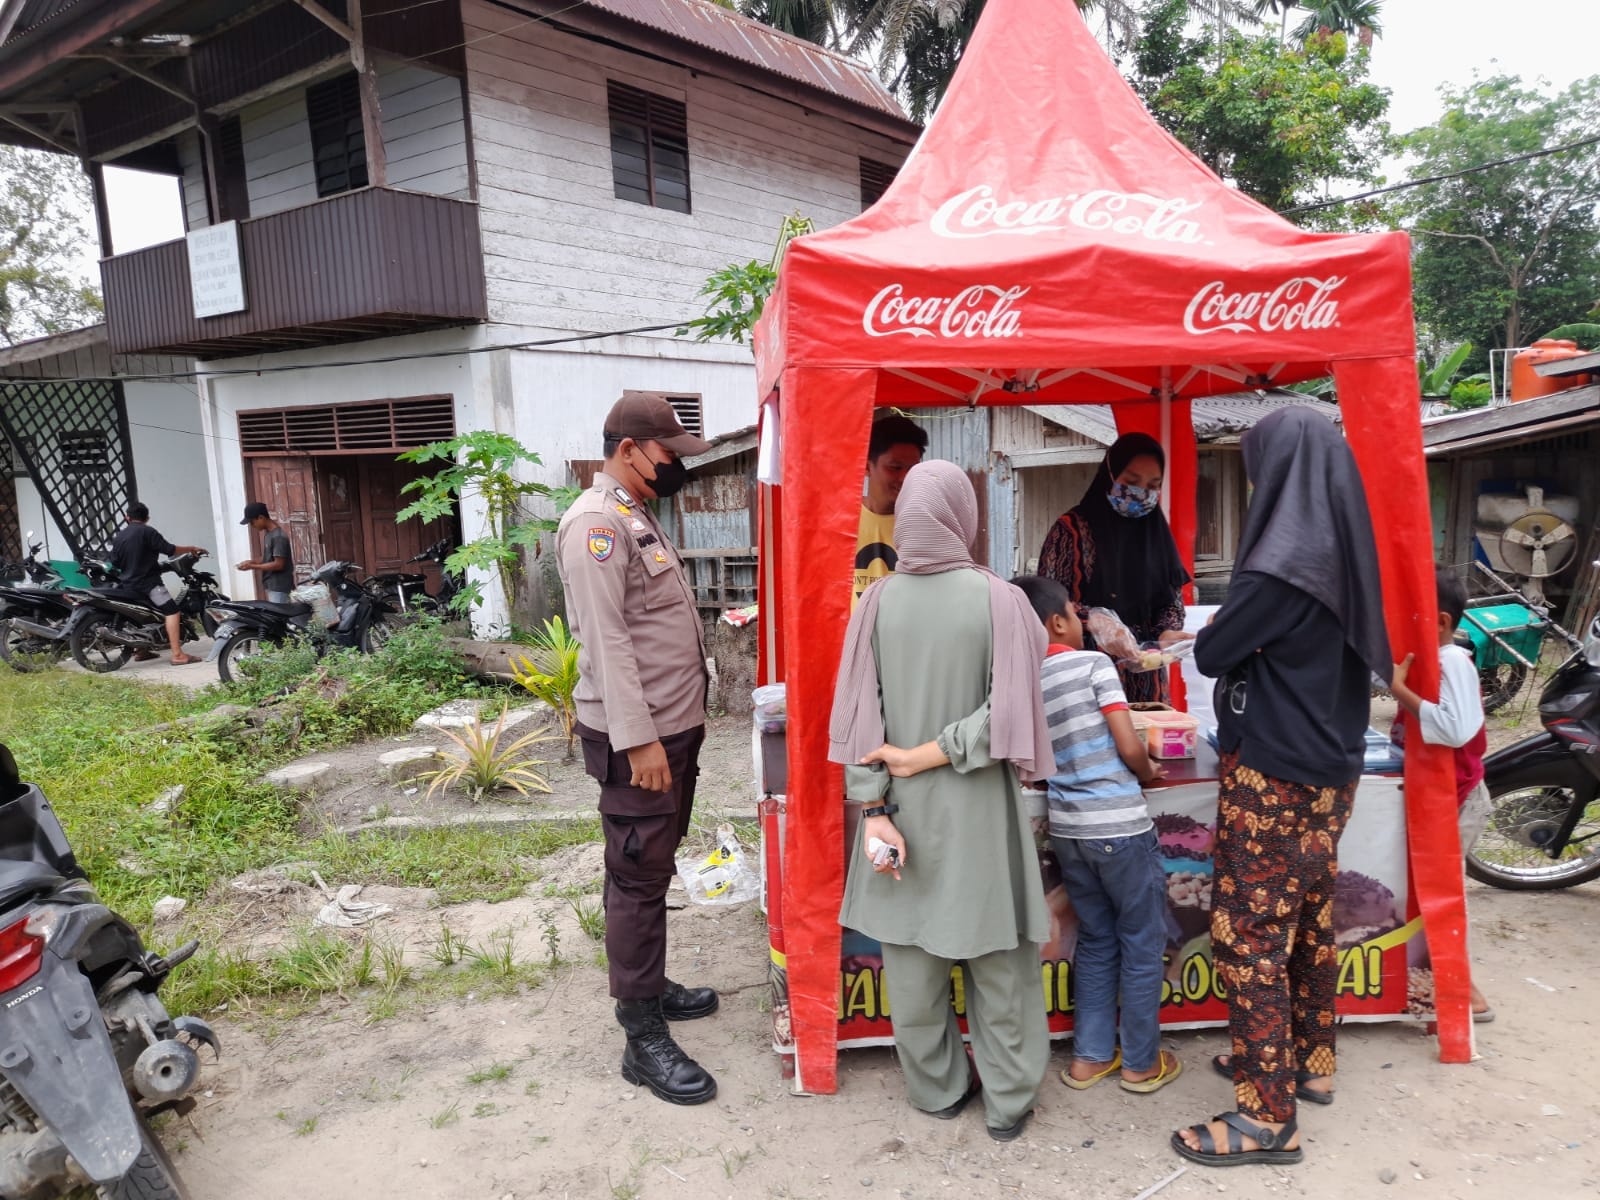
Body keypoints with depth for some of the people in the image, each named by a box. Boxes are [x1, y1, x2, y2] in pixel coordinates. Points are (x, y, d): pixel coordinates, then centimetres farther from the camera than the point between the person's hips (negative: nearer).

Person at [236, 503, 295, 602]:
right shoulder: (267, 533, 12)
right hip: (271, 586, 10)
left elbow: (278, 564, -20)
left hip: (279, 587, -10)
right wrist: (252, 562, 5)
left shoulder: (278, 536, -17)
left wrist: (252, 567, -16)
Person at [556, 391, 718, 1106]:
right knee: (639, 880, -2)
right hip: (637, 738, -10)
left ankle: (649, 984, 36)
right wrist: (638, 740, -23)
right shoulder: (597, 523, -16)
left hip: (673, 727, 10)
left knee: (651, 871, 20)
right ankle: (644, 1040, 7)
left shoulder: (637, 518, 16)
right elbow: (606, 639, -22)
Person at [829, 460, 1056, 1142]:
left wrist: (874, 807, -6)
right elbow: (1008, 712, -18)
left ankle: (937, 1090, 33)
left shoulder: (878, 601, -6)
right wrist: (929, 755, -11)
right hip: (979, 811, -2)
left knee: (911, 954, 16)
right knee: (996, 961, 14)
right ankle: (1007, 1103, 27)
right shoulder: (998, 599, -12)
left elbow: (861, 713, -8)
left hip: (905, 807, 2)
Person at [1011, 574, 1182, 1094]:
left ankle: (1090, 1056, 26)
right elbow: (1128, 747, -14)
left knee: (1095, 940, 20)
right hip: (1120, 826, -5)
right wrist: (1148, 772, 7)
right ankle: (1142, 1062, 23)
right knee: (1141, 944, 11)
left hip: (1067, 829, 6)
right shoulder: (1094, 664, -11)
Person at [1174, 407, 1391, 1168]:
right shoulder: (1340, 554, 4)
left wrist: (1216, 630, 7)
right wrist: (1247, 631, 8)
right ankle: (1310, 1062, 37)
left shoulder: (1281, 565, -24)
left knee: (1248, 935, 0)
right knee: (1309, 918, 20)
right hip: (1329, 767, 9)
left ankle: (1268, 1118, 9)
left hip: (1273, 777, -9)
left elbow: (1211, 655, -12)